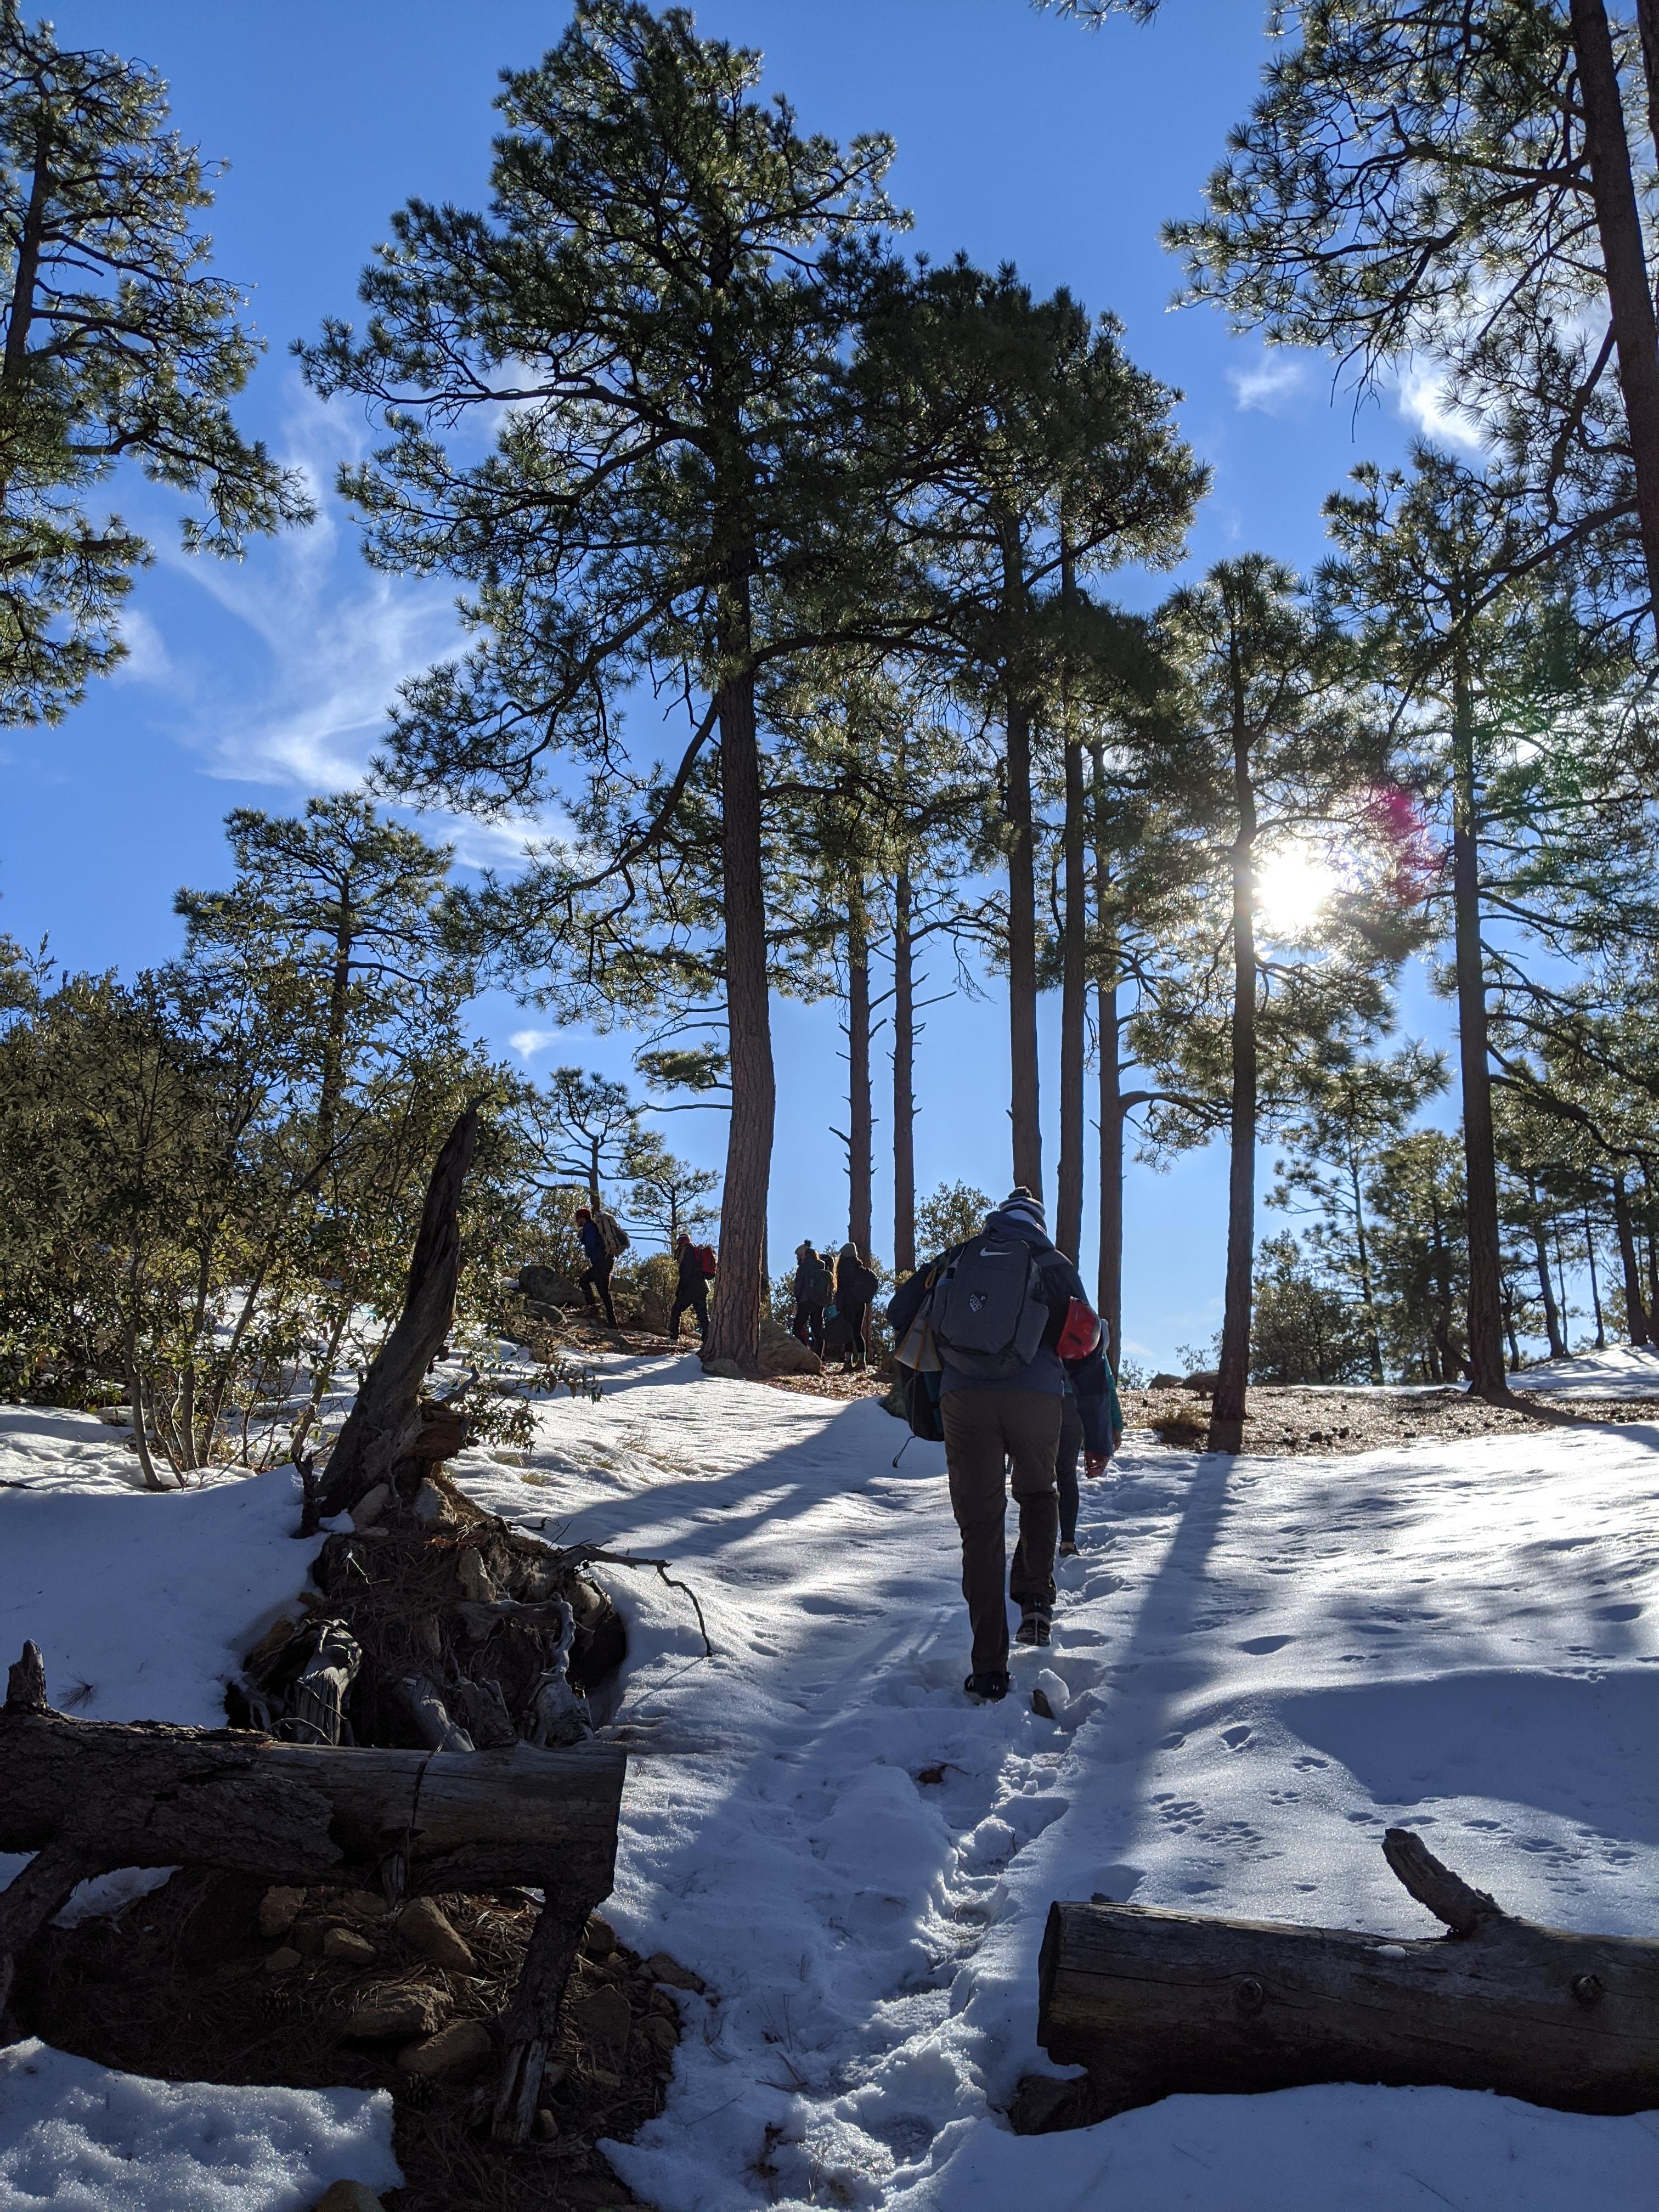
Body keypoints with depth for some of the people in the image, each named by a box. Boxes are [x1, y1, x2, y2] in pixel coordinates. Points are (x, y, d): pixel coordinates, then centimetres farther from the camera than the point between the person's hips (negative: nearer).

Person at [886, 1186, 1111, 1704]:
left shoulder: (954, 1259, 19)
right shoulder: (1055, 1266, 16)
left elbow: (900, 1313, 19)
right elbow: (1087, 1355, 12)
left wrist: (931, 1375, 34)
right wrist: (1099, 1439, 16)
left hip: (963, 1400, 0)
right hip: (1036, 1399, 0)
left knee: (981, 1526, 6)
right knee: (1038, 1496, 29)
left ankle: (989, 1670, 4)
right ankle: (1035, 1600, 13)